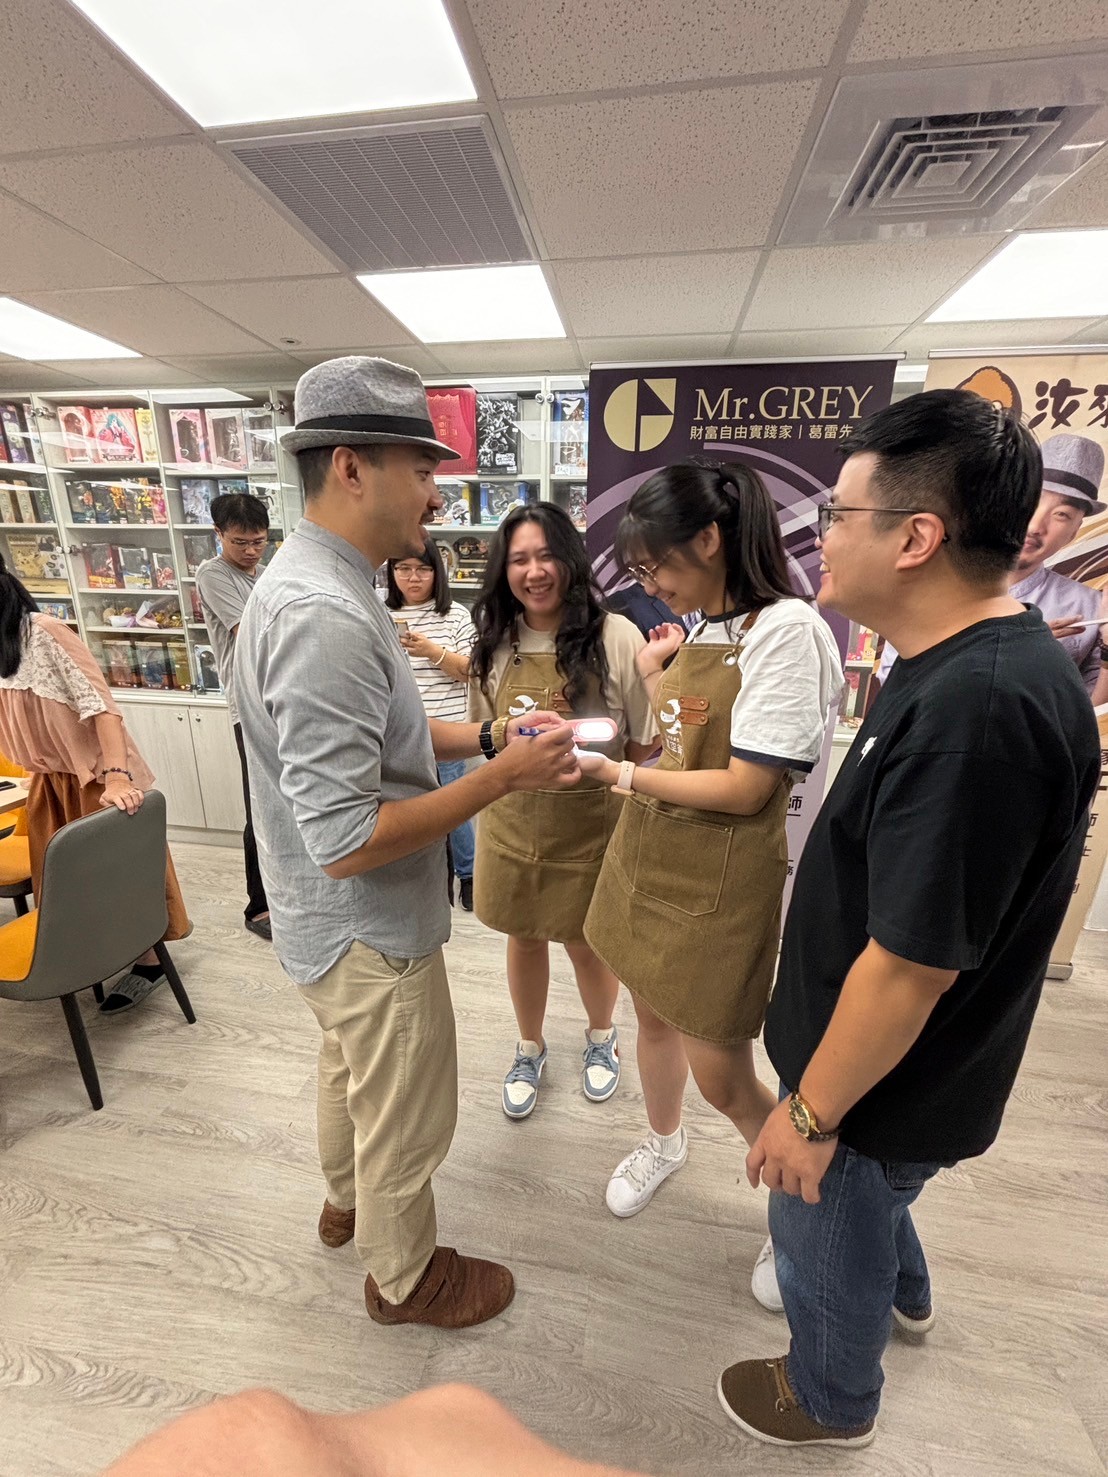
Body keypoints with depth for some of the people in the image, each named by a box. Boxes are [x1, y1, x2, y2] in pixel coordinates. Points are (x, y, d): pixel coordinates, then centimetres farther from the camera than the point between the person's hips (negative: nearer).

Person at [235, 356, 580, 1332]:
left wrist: (490, 734, -1)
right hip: (370, 933, -10)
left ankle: (349, 1201, 61)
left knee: (351, 1071, 32)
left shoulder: (321, 583, 2)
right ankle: (406, 1276, 48)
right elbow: (346, 841, -31)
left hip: (337, 925, 10)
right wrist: (501, 778, -24)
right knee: (407, 1119, 17)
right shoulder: (324, 616, -31)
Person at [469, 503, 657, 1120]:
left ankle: (602, 1034, 49)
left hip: (591, 820, -3)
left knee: (587, 941, 14)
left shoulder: (616, 637, -14)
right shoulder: (496, 641, 1)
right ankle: (530, 1048, 47)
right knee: (524, 936, 18)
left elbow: (646, 744, -10)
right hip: (512, 819, 4)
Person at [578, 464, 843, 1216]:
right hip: (647, 861, 8)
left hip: (717, 887, -7)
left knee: (723, 1078, 9)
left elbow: (743, 789, -21)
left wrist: (619, 775, -16)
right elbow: (682, 747, 8)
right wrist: (655, 671, 4)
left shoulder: (787, 630, -18)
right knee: (653, 1015, 24)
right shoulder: (705, 629, 8)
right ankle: (664, 1143, 54)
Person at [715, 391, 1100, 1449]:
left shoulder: (976, 708, -35)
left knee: (828, 1240, 22)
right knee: (870, 1200, 36)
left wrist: (811, 1116, -19)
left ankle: (828, 1401, 55)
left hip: (883, 1084, -8)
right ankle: (902, 1295, 67)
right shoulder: (969, 660, -2)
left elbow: (912, 964, -30)